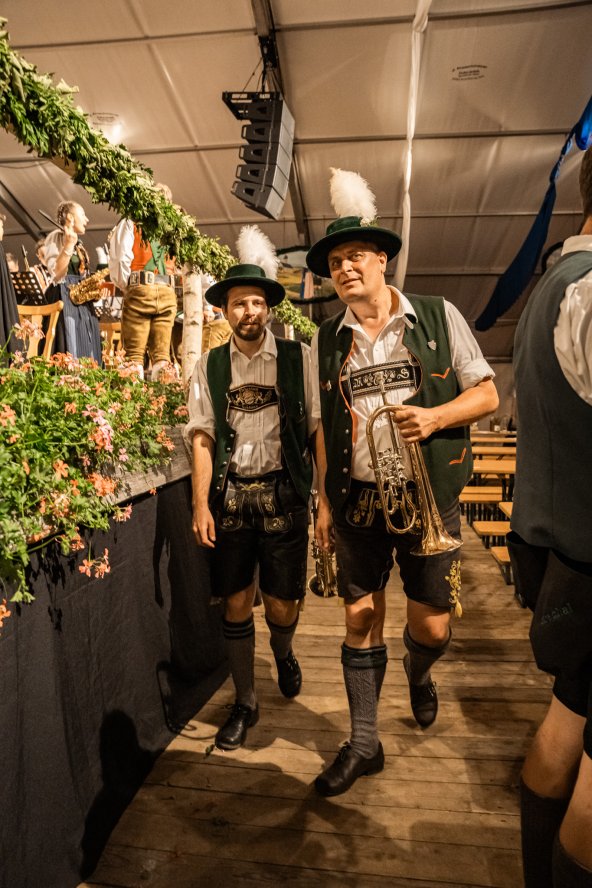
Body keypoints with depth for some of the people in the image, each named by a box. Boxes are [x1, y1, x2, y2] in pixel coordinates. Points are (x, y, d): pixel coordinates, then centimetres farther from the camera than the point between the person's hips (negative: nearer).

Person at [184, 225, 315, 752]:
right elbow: (202, 437, 2)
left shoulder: (298, 358, 0)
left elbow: (316, 429, -3)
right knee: (236, 604, 10)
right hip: (230, 496, 2)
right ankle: (245, 703, 31)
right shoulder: (209, 367, 5)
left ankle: (284, 652, 43)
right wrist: (201, 505, -4)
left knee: (282, 604, 5)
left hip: (283, 495, -1)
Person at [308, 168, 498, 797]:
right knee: (360, 621, 9)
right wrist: (324, 501, 6)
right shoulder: (326, 341, 6)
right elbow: (324, 428, 9)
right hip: (357, 502, 2)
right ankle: (364, 743, 29)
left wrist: (435, 417, -17)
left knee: (432, 627, 5)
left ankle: (418, 672, 44)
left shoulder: (438, 318, 0)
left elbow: (486, 394, 2)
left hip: (429, 497, -1)